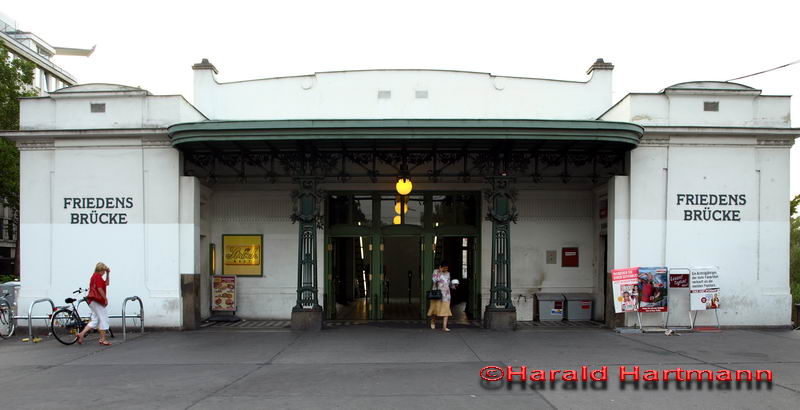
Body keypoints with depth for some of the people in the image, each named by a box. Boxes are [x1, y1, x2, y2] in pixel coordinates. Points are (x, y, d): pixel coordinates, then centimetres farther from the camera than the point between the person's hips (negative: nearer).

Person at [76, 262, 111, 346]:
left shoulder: (94, 276, 21)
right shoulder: (98, 276, -11)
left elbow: (106, 283, 27)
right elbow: (100, 288, -19)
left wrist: (108, 274, 19)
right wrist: (106, 298, -13)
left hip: (93, 300, 10)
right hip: (96, 300, -10)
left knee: (95, 320, 12)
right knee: (103, 319, -5)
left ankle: (81, 334, 3)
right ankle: (103, 339, -3)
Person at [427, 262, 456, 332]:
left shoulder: (448, 273, 13)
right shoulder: (436, 271, -1)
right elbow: (435, 280, -17)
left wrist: (453, 285, 1)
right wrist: (440, 272, -17)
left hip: (446, 293, 4)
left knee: (446, 309, -7)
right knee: (435, 307, -2)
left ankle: (444, 327, -10)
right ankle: (432, 322, 27)